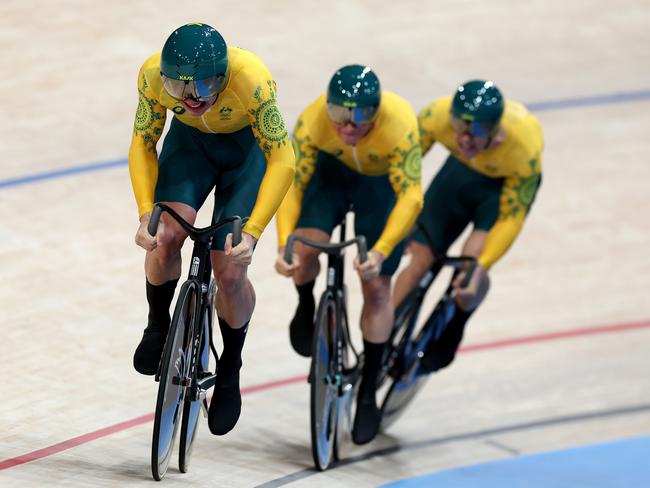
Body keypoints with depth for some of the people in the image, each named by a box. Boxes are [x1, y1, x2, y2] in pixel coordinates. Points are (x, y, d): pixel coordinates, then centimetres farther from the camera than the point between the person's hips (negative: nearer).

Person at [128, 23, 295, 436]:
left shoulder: (251, 80, -40)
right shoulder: (153, 75, -31)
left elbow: (282, 160, -31)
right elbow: (143, 144, -14)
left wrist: (252, 232, -37)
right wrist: (146, 214, -25)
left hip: (248, 146, -2)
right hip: (190, 141, 2)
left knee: (230, 270, -10)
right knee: (166, 236, -24)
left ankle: (231, 369, 16)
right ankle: (158, 327, 5)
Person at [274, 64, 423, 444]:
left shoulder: (400, 125, -40)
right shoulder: (312, 121, -34)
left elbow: (410, 197, -40)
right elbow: (292, 184, -28)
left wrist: (380, 252, -51)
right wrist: (284, 244, -40)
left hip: (386, 182, -1)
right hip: (334, 171, 1)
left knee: (377, 286, -7)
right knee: (305, 247, -24)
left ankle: (369, 392, 7)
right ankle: (306, 309, 12)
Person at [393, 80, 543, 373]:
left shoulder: (524, 149, -39)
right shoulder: (437, 116, -36)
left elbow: (511, 218, -29)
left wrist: (480, 267, -38)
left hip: (508, 183, -3)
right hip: (462, 172, 3)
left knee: (473, 258, -24)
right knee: (420, 258, -2)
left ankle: (447, 339, 3)